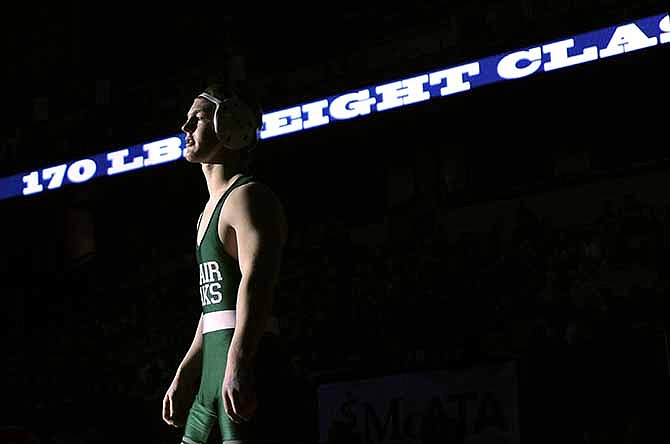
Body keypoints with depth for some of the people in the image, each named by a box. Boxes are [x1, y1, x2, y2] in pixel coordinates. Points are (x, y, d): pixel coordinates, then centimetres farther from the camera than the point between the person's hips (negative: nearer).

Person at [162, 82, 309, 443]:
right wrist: (184, 376, 26)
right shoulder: (212, 208, 26)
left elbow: (257, 280, -22)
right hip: (213, 370, 10)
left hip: (247, 364, -10)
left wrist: (237, 363, -34)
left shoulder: (248, 197, -5)